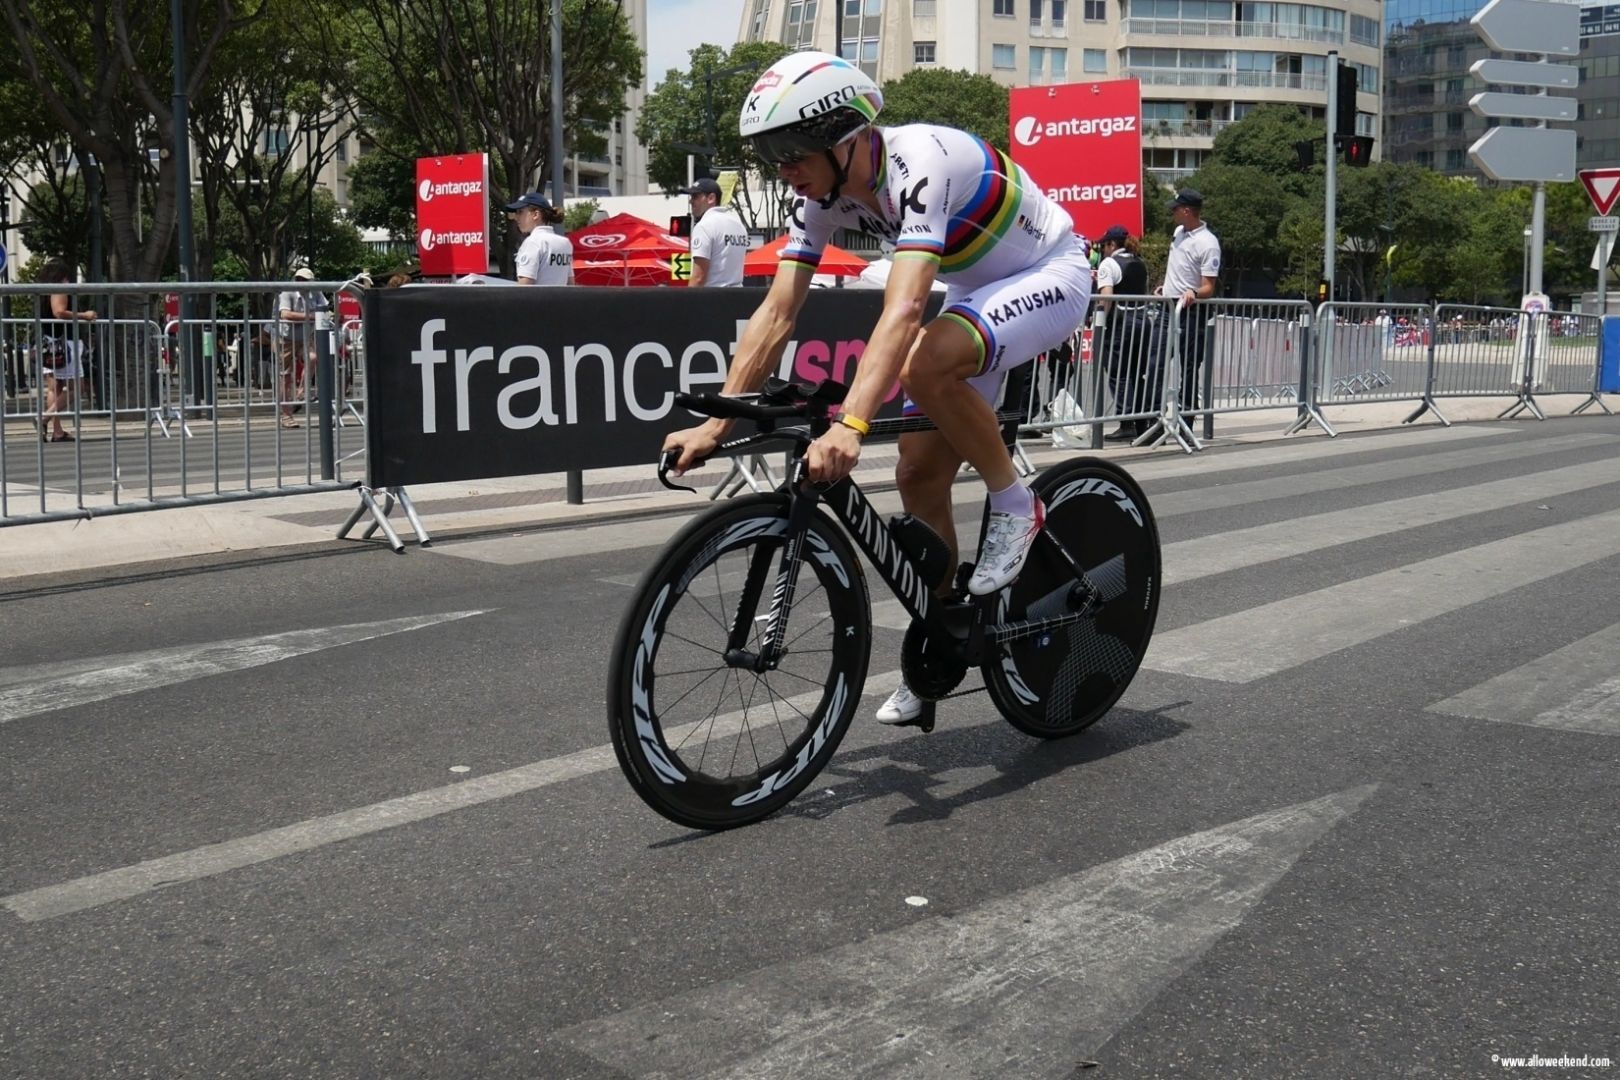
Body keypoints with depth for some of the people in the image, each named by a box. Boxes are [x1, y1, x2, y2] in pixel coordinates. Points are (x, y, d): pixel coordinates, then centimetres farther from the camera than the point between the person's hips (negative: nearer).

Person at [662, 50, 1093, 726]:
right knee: (919, 477, 1)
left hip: (1050, 277, -8)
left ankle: (1014, 506, -13)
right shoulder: (823, 193, -10)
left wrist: (850, 425, -57)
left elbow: (904, 309, -46)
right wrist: (715, 423, -21)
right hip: (978, 290, 8)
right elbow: (776, 315, -12)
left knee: (928, 363, -36)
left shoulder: (919, 165, -33)